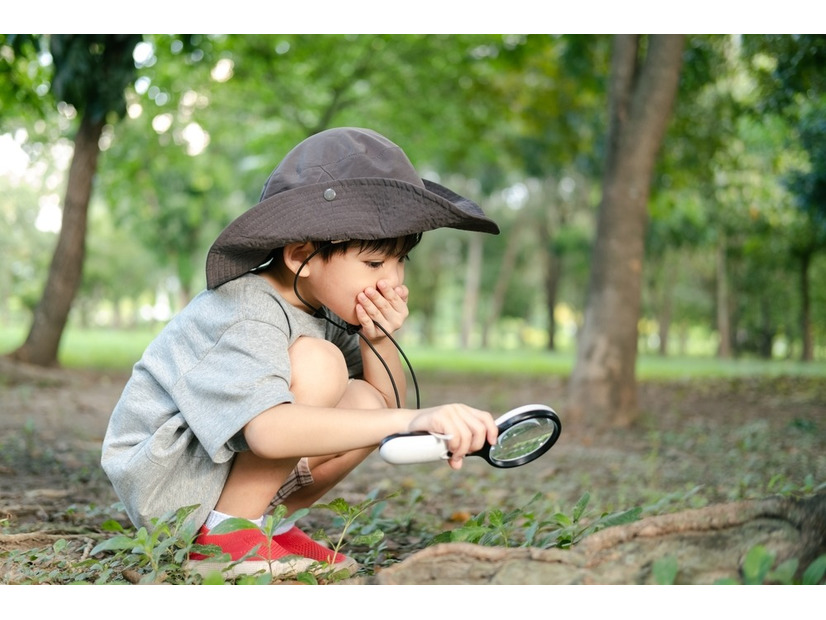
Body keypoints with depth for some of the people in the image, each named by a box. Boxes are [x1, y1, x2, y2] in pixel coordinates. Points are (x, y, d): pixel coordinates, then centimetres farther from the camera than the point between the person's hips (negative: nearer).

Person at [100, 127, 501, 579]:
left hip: (238, 464, 9)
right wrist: (410, 421, -52)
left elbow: (386, 403, 5)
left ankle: (267, 522, 5)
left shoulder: (324, 307, -1)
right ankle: (223, 535, -18)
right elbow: (269, 431, -46)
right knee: (317, 363, -26)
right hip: (163, 485, -9)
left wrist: (378, 343, -16)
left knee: (367, 402, -6)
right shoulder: (247, 319, -27)